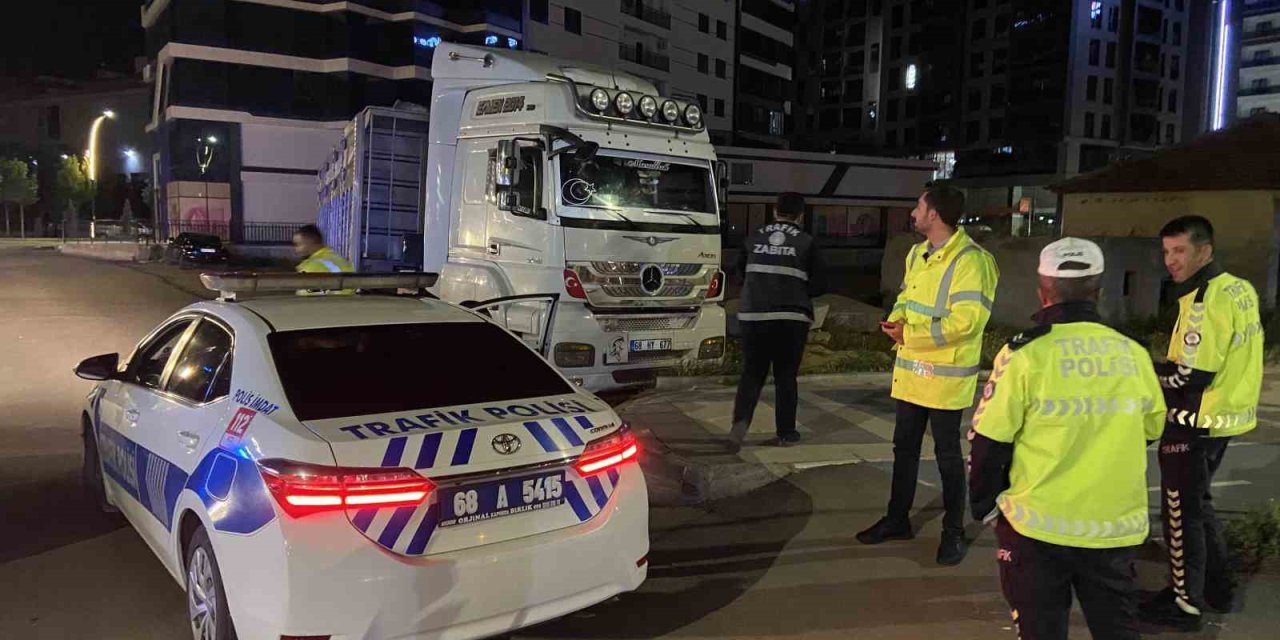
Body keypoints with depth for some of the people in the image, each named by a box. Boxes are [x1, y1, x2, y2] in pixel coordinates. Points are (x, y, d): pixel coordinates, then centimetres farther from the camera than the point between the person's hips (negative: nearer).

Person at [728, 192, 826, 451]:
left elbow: (741, 270, 20)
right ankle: (786, 431, 15)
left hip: (753, 315, 2)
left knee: (752, 373, 8)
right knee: (786, 376, 9)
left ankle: (741, 421, -11)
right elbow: (819, 284, -1)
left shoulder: (755, 238, 7)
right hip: (791, 318, -2)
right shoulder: (806, 242, 0)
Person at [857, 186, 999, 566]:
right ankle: (897, 519, 30)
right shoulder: (917, 253, 9)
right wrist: (896, 320, -3)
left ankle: (954, 532, 20)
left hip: (946, 375, -8)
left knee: (947, 455, 5)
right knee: (905, 447, 16)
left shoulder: (969, 260, -19)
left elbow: (967, 320, -26)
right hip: (911, 370, 8)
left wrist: (910, 335, -23)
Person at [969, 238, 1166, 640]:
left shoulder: (1024, 355, -14)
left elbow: (988, 440, -10)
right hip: (1117, 526, 3)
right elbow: (1152, 429, 12)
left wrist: (984, 504, 4)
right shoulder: (1133, 354, -3)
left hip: (1039, 524, -3)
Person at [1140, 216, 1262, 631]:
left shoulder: (1206, 300, -23)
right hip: (1226, 414, 10)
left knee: (1182, 512, 3)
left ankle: (1185, 604, 14)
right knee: (1197, 503, 23)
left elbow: (1191, 375, -26)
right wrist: (1164, 367, 8)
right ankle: (1219, 589, 34)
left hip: (1197, 423, -10)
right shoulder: (1239, 289, 8)